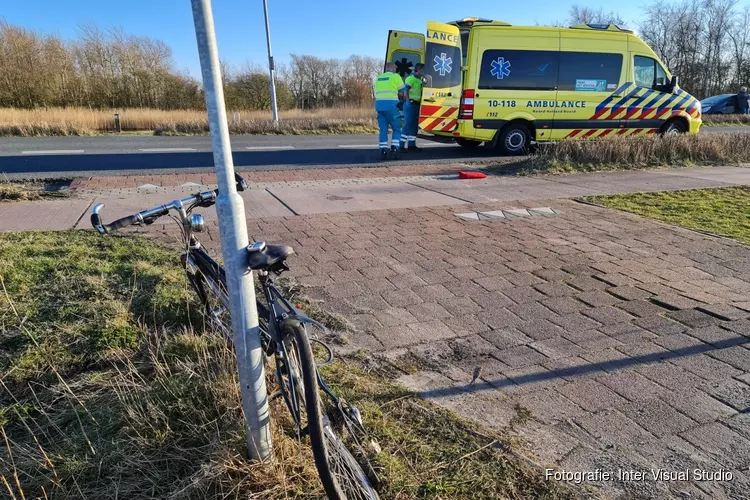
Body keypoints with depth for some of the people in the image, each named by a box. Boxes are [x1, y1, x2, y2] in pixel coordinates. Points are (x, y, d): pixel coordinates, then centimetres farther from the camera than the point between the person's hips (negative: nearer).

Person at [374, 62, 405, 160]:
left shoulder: (378, 78, 21)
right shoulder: (395, 76, 4)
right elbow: (401, 93, 2)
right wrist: (400, 99, 23)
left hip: (379, 104, 5)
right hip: (391, 104, -5)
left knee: (383, 130, 9)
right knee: (397, 129, 6)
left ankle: (383, 152, 2)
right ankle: (394, 150, -6)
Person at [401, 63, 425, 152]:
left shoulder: (420, 79, 19)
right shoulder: (411, 78, -8)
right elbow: (406, 90, -18)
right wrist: (408, 101, -27)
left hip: (417, 104, 9)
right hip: (410, 104, -9)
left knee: (415, 125, 10)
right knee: (408, 125, -12)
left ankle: (412, 144, 16)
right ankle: (402, 145, -11)